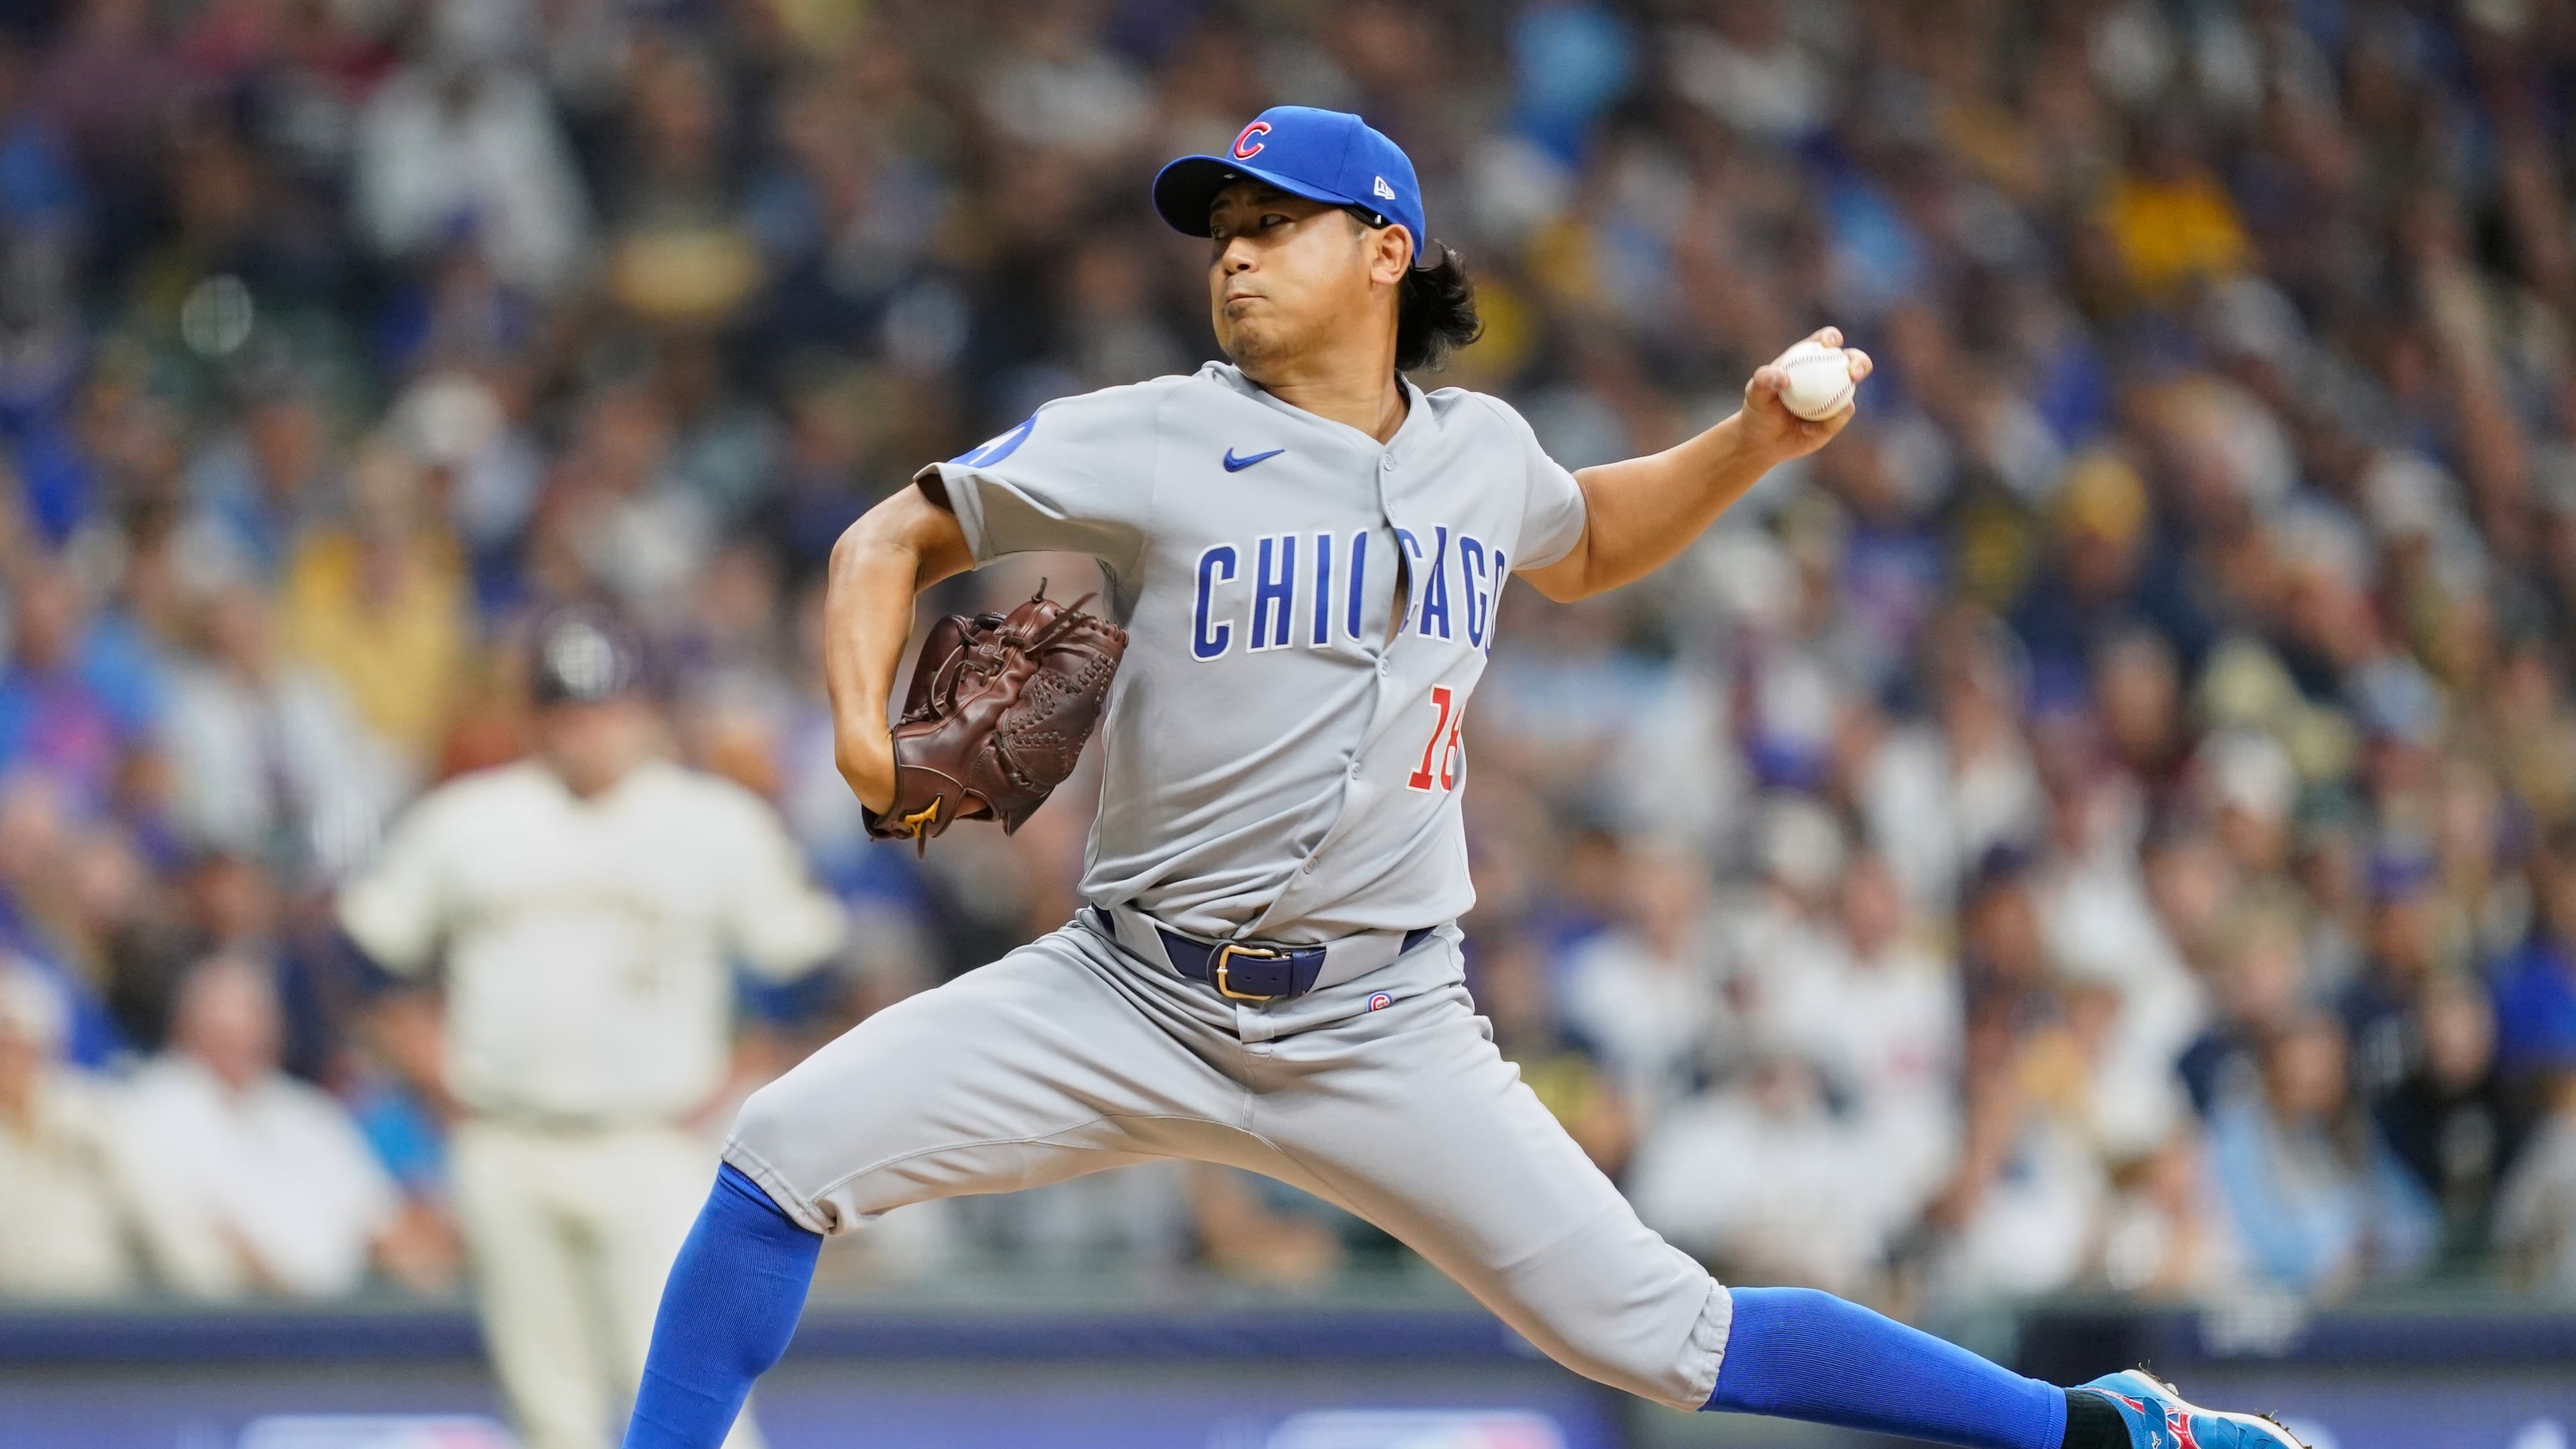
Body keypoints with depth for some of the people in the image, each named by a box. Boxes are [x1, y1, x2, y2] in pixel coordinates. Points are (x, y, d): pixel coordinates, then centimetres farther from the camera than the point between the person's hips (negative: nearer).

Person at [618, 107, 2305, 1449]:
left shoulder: (1480, 451, 5)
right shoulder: (1153, 444, -6)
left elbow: (1583, 544, 28)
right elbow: (901, 535, 2)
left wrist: (1752, 447, 13)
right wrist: (865, 725, -15)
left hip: (1380, 1034, 0)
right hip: (1129, 1000, 0)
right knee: (793, 1147, -16)